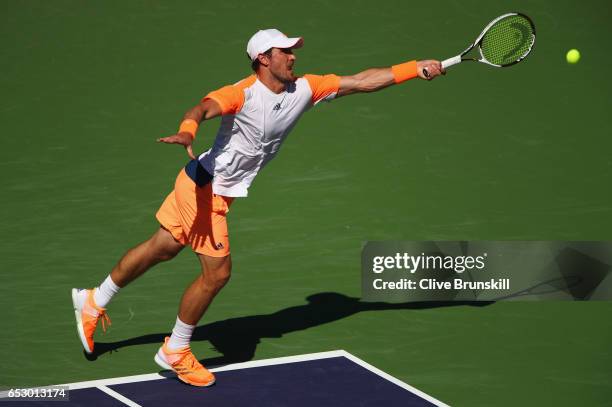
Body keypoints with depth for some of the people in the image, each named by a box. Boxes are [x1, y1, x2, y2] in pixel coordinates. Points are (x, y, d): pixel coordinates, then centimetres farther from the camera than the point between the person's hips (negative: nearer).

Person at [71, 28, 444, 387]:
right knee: (217, 272, -5)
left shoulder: (305, 89, -3)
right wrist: (187, 131, -64)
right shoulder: (244, 93, -24)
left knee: (163, 247, 19)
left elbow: (360, 82, -3)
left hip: (221, 191, 8)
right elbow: (203, 108, -41)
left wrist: (416, 68, -11)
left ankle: (94, 302, 36)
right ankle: (175, 352, 14)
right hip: (204, 187, -8)